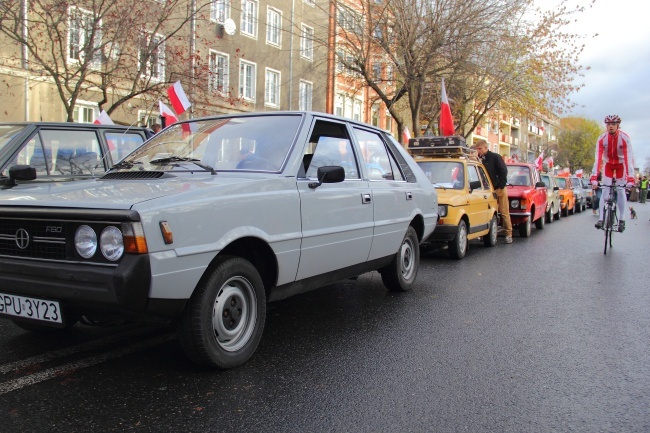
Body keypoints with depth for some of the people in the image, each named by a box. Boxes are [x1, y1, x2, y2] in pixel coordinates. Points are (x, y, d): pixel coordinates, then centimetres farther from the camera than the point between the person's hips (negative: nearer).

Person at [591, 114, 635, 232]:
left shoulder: (625, 138, -28)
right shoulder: (601, 139, -24)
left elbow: (628, 158, -34)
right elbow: (598, 158, -30)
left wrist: (630, 178, -42)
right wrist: (594, 177, -39)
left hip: (621, 165, -1)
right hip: (608, 165, 1)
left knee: (620, 190, -6)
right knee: (605, 190, -9)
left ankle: (622, 220, 4)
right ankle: (601, 219, -11)